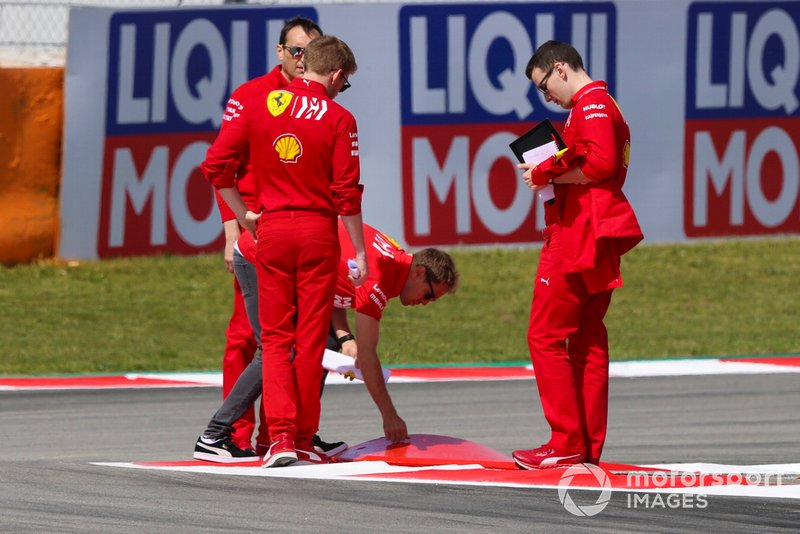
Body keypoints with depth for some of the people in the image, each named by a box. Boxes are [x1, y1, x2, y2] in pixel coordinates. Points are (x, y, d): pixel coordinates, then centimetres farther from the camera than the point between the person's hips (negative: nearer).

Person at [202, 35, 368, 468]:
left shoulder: (258, 107, 1)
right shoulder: (338, 119, -5)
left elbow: (216, 164, -3)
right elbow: (347, 192, -7)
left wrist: (242, 215, 8)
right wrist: (359, 252, 0)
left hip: (271, 230, 2)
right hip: (318, 230, -2)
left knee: (275, 337, 7)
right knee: (311, 338, 6)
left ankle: (281, 436, -6)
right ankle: (304, 440, 10)